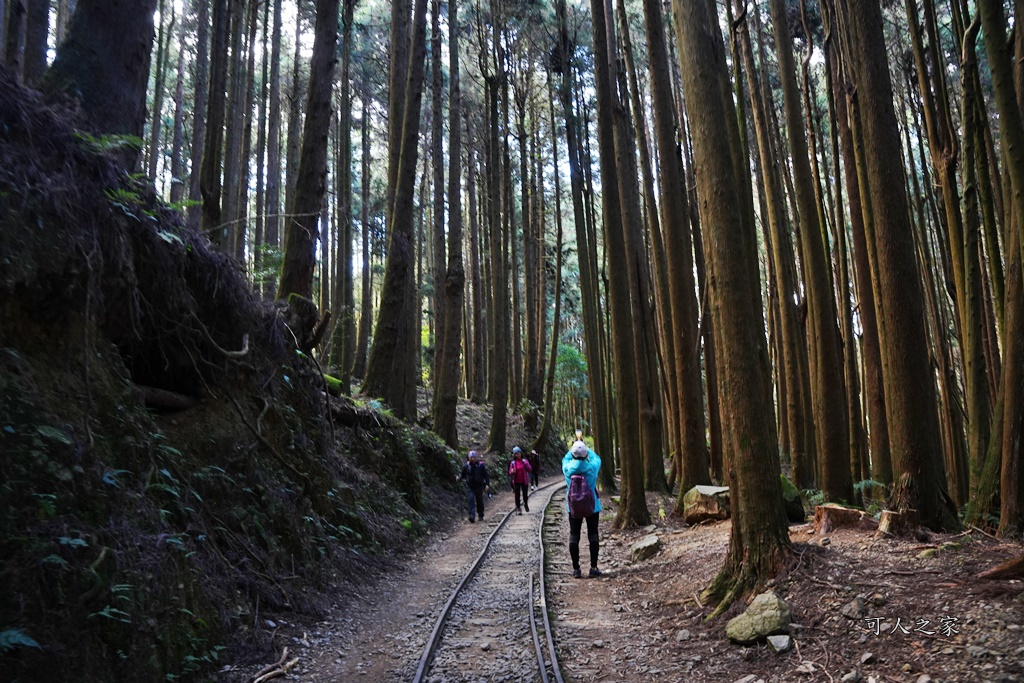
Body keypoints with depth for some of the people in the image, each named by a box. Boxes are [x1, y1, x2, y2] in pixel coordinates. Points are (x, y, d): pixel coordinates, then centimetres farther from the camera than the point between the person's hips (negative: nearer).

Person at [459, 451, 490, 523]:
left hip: (479, 487, -1)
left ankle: (481, 516, 26)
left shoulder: (481, 465, -4)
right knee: (470, 500, -14)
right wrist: (459, 477, -10)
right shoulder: (466, 466, 1)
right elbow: (463, 474, 11)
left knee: (479, 502, 9)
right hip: (470, 487, 1)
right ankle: (472, 516, -18)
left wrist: (487, 484, -13)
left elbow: (486, 475, -2)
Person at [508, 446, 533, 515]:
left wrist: (525, 463, -20)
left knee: (525, 494, 3)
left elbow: (529, 469, -7)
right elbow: (510, 472, 3)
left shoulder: (525, 460, 1)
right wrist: (512, 472, -20)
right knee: (517, 495, 3)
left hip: (524, 481, 0)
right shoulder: (513, 462, 1)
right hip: (516, 481, 0)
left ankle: (526, 504, 34)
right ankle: (518, 509, 13)